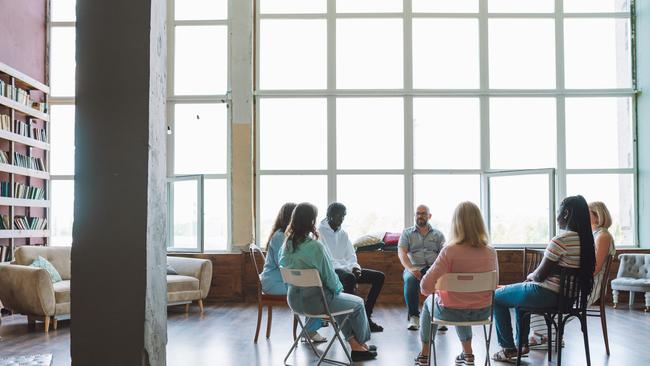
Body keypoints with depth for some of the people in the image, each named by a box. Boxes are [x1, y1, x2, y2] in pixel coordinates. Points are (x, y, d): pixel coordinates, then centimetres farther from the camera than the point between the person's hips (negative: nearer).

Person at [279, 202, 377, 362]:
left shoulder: (286, 245, -4)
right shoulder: (315, 246, -26)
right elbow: (329, 276, -19)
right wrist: (338, 288, 6)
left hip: (294, 299, 8)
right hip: (314, 301, -7)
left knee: (340, 300, 30)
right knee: (358, 303, 16)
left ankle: (353, 343, 31)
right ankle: (361, 343, 37)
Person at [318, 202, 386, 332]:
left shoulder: (343, 233, 19)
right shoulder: (320, 232, -5)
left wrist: (354, 267, -5)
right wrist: (347, 268, -19)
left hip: (347, 269, 8)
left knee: (379, 276, -3)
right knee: (349, 277, -40)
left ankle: (366, 317, -8)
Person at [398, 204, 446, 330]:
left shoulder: (438, 234, 19)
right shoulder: (407, 233, 16)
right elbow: (401, 253, 1)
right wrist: (410, 268, -19)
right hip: (414, 268, 0)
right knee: (410, 279, -36)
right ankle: (414, 317, -24)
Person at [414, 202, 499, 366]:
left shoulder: (449, 251, -24)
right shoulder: (491, 252, -10)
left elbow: (426, 286, -24)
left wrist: (428, 290, -1)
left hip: (450, 312, -4)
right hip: (483, 312, 4)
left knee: (429, 303, 32)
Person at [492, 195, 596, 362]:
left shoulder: (561, 240, -24)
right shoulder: (585, 239, 2)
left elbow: (540, 275, -19)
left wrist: (530, 276, 3)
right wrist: (534, 276, 10)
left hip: (547, 295, -9)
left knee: (496, 297, 10)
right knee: (520, 293, 35)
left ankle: (508, 348, 15)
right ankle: (522, 343, 37)